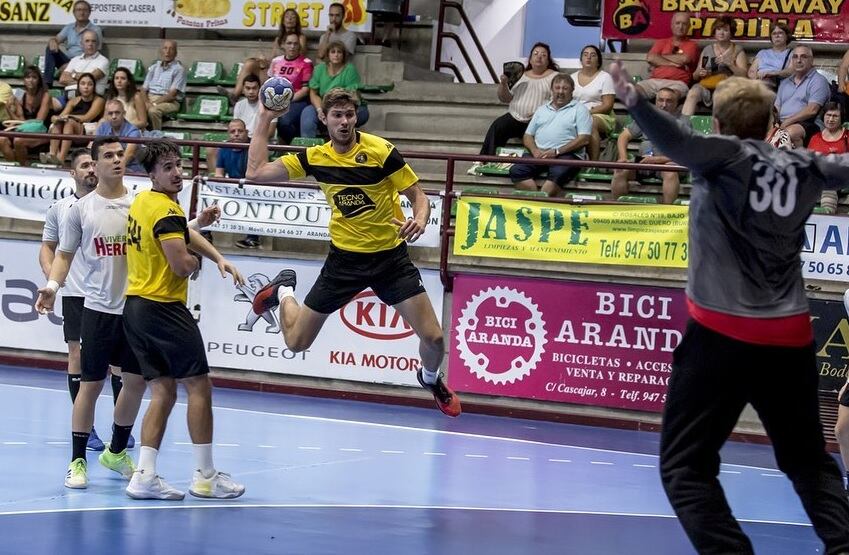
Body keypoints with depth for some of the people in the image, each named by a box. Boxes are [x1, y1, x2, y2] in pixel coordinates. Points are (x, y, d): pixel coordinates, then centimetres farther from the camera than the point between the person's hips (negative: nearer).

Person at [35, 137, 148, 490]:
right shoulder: (82, 209, 0)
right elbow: (65, 254, 7)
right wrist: (52, 286, -10)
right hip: (98, 309, -2)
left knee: (136, 380, 8)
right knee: (91, 384, -1)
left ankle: (116, 452, 27)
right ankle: (77, 461, 7)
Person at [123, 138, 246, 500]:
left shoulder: (143, 201, 13)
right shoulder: (167, 211, -15)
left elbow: (182, 233, 26)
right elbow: (182, 264, -22)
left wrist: (208, 241, 11)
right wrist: (195, 262, 1)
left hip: (136, 306, 9)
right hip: (163, 308, -9)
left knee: (163, 392, 10)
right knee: (199, 386, 0)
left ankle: (145, 477, 2)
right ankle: (205, 477, 2)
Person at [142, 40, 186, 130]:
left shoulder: (179, 69, 0)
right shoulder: (153, 68, 19)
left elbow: (172, 94, -9)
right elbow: (144, 89, 14)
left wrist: (154, 103, -17)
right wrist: (146, 102, -8)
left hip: (169, 102, -4)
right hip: (149, 98, 4)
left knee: (153, 110, -38)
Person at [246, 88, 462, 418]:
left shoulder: (381, 151, -14)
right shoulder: (315, 158, -4)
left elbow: (419, 197, -8)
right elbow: (256, 172, -4)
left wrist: (420, 220, -31)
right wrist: (264, 118, -3)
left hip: (390, 257, -2)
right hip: (344, 258, 2)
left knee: (433, 337, -11)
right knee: (296, 342, 3)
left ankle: (431, 379, 27)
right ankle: (284, 292, 38)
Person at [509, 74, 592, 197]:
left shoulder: (579, 109, 10)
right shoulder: (542, 110, 26)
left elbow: (584, 139, -2)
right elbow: (528, 136, 23)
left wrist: (556, 151, -11)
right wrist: (535, 150, -2)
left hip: (567, 154, -4)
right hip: (539, 153, 4)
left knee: (558, 173, -38)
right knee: (516, 170, -24)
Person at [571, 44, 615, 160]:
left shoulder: (605, 77, 6)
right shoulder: (573, 77, 20)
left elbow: (608, 106, -3)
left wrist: (589, 112, -16)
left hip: (601, 116, -3)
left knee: (591, 123, -40)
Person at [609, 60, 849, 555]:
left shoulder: (722, 155, -4)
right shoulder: (802, 166, 10)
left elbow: (679, 141, -25)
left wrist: (634, 101, -39)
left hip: (725, 333, -5)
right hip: (791, 336, 5)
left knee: (685, 464, 0)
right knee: (809, 459, 20)